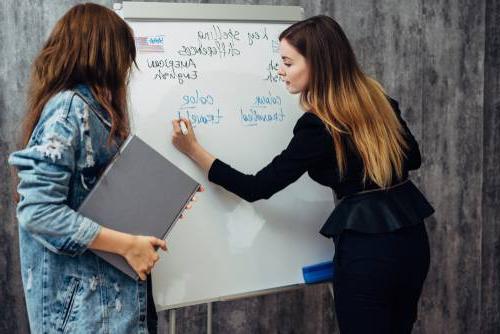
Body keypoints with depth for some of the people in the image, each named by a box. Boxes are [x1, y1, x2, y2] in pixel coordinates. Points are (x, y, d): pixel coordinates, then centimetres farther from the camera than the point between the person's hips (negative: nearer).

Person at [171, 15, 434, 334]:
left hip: (367, 247, -7)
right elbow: (413, 158, 16)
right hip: (411, 236, 7)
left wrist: (194, 150, -8)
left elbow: (256, 188, -11)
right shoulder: (376, 97, 3)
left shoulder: (317, 126, -17)